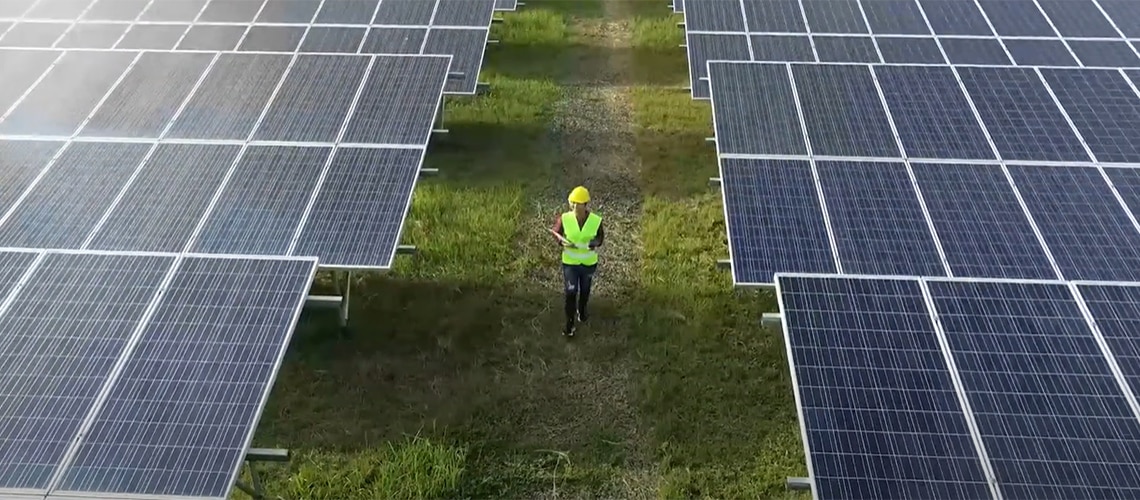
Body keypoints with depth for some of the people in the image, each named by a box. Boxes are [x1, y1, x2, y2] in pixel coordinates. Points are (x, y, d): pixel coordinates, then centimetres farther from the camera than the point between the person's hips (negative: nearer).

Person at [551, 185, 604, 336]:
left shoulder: (596, 220, -22)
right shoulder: (565, 218, -22)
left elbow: (601, 235, -3)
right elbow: (556, 232, -3)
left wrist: (596, 242, -26)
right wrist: (563, 242, -24)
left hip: (589, 262, 1)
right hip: (570, 262, -1)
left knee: (585, 289, 23)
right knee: (571, 292, 1)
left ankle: (582, 310, 54)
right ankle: (570, 322, 23)